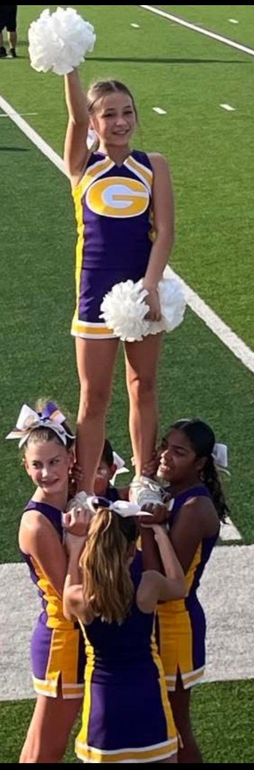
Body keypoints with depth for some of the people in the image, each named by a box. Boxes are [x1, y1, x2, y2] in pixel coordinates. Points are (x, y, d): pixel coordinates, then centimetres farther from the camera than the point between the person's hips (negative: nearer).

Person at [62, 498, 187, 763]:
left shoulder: (78, 598, -15)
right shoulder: (148, 585, -14)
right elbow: (179, 586, 10)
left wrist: (74, 545, 9)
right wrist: (162, 536, 17)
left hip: (104, 698, 0)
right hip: (146, 695, 0)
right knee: (160, 756, 16)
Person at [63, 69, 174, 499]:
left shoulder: (153, 166, 1)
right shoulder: (83, 166, 0)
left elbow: (164, 231, -7)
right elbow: (76, 117, -17)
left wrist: (150, 284, -20)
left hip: (143, 289, 1)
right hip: (97, 294, -1)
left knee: (143, 388, 14)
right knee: (93, 398, 5)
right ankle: (84, 493, 12)